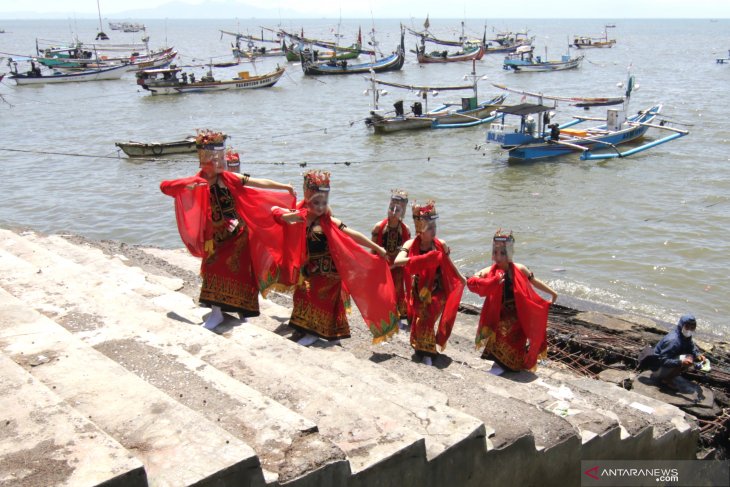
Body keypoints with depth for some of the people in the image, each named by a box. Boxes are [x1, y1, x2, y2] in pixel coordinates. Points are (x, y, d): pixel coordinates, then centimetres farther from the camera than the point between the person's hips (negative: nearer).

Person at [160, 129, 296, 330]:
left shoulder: (229, 178, -5)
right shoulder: (196, 183, -7)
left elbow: (259, 183, -2)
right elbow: (165, 186, -10)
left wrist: (285, 188, -1)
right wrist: (189, 186, -26)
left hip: (238, 233, 0)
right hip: (215, 236, 0)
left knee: (240, 270, 5)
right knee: (214, 270, 0)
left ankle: (242, 308, 20)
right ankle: (216, 312, 11)